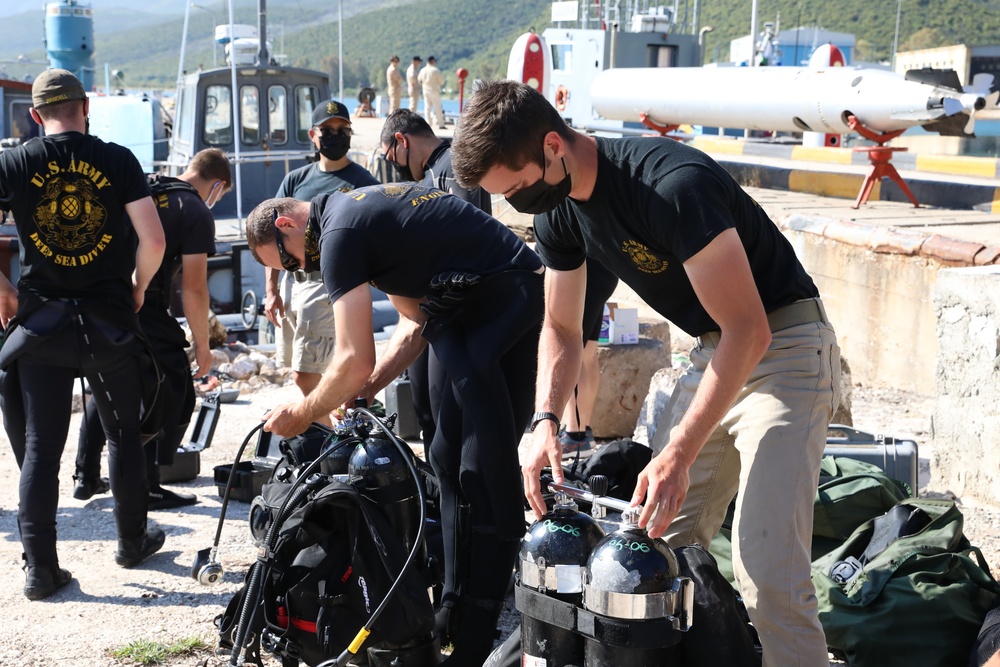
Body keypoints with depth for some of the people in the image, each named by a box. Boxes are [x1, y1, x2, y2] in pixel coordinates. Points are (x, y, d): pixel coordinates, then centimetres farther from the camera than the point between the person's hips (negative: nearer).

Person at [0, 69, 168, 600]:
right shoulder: (118, 161, -3)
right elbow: (153, 240, -8)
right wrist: (138, 287, 9)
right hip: (109, 321, 0)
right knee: (124, 435, 17)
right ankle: (133, 541, 29)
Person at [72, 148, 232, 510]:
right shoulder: (197, 213, -5)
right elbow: (194, 290, -10)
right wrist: (202, 345, -1)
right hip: (145, 315, -7)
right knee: (174, 397, 8)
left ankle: (86, 477, 29)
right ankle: (146, 488, 7)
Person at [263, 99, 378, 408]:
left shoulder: (363, 183, -3)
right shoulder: (296, 180, 11)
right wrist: (271, 291, 3)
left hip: (327, 285, -6)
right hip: (291, 282, 6)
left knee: (304, 375, -12)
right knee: (298, 369, 14)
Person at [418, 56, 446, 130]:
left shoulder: (423, 70, 2)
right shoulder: (436, 70, -14)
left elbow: (419, 80, 11)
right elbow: (442, 81, -10)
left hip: (425, 91, 5)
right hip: (434, 91, -5)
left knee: (427, 108, 8)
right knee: (437, 108, 0)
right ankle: (440, 124, 0)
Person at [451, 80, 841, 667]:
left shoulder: (674, 184, -28)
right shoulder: (558, 209, -1)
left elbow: (749, 330, -27)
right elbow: (562, 329, 11)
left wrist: (679, 454, -29)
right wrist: (546, 422, -7)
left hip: (782, 348, -8)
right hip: (715, 353, 8)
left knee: (767, 571, -17)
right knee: (663, 541, 6)